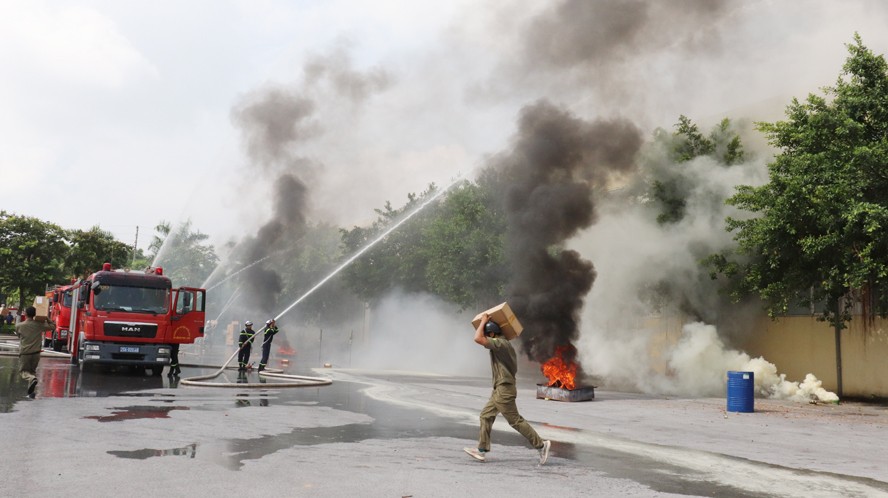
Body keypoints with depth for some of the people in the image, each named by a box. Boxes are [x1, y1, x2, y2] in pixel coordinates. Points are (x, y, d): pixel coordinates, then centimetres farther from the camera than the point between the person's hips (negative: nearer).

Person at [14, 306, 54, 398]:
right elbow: (53, 326, 8)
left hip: (24, 353, -2)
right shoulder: (39, 325, -4)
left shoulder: (19, 326, -4)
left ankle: (32, 379, -28)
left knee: (25, 371, 7)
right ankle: (31, 391, 8)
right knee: (33, 370, 17)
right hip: (36, 353, 2)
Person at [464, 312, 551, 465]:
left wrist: (483, 321, -15)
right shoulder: (504, 344, 13)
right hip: (499, 389, 10)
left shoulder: (499, 343, -18)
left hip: (504, 389, -10)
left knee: (515, 420, -5)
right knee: (486, 415, 10)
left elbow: (478, 338, -29)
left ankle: (540, 444, 1)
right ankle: (481, 450, 12)